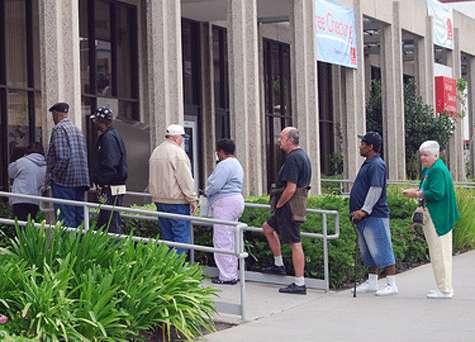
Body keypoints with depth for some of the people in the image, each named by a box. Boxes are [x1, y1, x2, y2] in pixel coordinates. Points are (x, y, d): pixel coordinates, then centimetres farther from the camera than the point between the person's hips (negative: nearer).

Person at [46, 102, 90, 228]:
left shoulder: (59, 129, -8)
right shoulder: (77, 130, 17)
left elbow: (62, 157, -18)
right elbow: (84, 155, 18)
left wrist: (51, 176, -10)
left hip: (64, 181, -8)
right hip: (80, 181, 8)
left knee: (66, 219, -7)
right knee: (80, 217, 10)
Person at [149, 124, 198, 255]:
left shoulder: (156, 152, 15)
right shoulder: (177, 152, -13)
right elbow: (185, 179, -14)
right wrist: (192, 199, -8)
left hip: (159, 200, 9)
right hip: (177, 201, -9)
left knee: (167, 237, 12)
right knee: (182, 237, -6)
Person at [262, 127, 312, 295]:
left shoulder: (293, 158, -19)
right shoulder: (302, 155, 14)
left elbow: (291, 189, -26)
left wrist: (278, 204, -11)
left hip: (289, 206, -11)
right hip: (296, 205, 11)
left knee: (295, 243, -8)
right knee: (268, 227, 24)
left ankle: (299, 284, -5)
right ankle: (279, 265, 29)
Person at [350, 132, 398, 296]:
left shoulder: (377, 164, -14)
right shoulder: (368, 164, 17)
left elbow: (376, 189, -22)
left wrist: (364, 210, -22)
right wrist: (359, 211, 18)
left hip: (375, 216, -10)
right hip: (366, 217, 10)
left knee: (381, 250, -7)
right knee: (369, 251, 15)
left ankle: (392, 285, -4)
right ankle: (372, 282, 23)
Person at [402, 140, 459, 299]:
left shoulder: (438, 170, -17)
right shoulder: (428, 169, 14)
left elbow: (436, 194, -25)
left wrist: (416, 194, -17)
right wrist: (416, 191, 1)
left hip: (438, 219, -11)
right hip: (431, 216, 11)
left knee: (439, 253, -5)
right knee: (438, 253, 15)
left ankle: (445, 290, 1)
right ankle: (444, 287, 23)